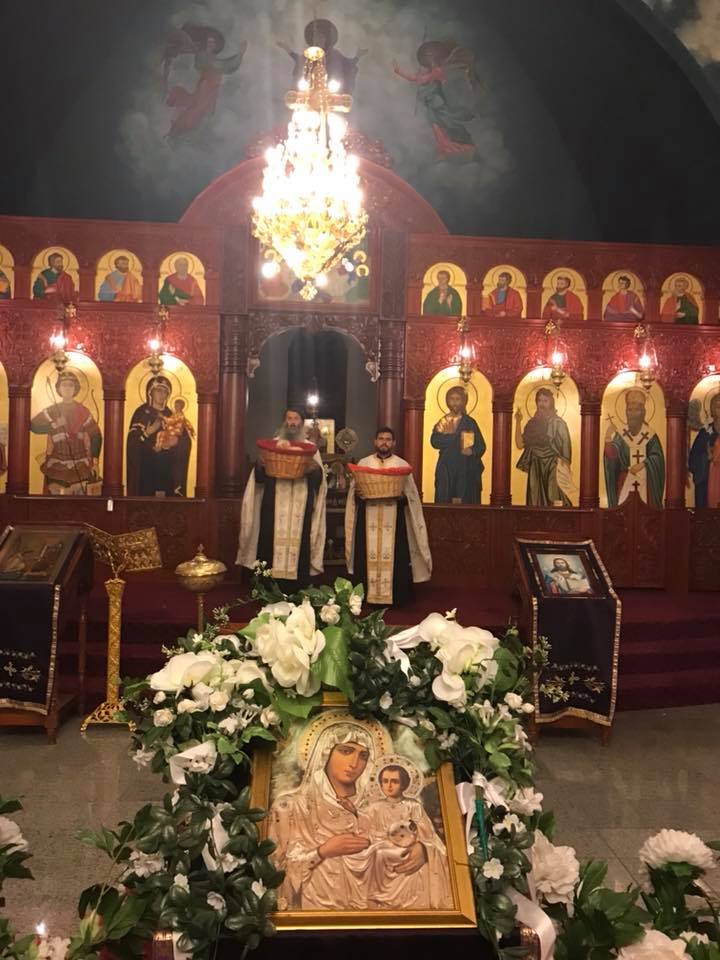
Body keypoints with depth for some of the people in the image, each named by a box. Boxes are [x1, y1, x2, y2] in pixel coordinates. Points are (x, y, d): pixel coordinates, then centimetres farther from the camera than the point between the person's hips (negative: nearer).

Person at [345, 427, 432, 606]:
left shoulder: (403, 465, 7)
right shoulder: (363, 463, 10)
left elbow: (411, 495, 5)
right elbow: (353, 492, 10)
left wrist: (400, 496, -15)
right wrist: (360, 494, -11)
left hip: (393, 520, -1)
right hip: (368, 520, 1)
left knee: (394, 558, -3)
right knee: (368, 557, -1)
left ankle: (395, 598, 6)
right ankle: (368, 597, 8)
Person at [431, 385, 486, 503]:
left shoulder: (469, 422, 5)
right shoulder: (442, 422, 10)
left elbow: (481, 446, -1)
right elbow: (434, 441, -7)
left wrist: (472, 451, -21)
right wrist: (452, 436, -14)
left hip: (466, 472, -2)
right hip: (446, 471, 2)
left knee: (465, 503, -4)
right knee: (445, 502, -2)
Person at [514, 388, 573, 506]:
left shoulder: (558, 423, -2)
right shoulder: (532, 423, 10)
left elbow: (565, 449, -4)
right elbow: (520, 444, 3)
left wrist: (562, 470, -13)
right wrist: (518, 422, -3)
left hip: (552, 470, -4)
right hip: (535, 470, 4)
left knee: (554, 503, -12)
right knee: (536, 502, 3)